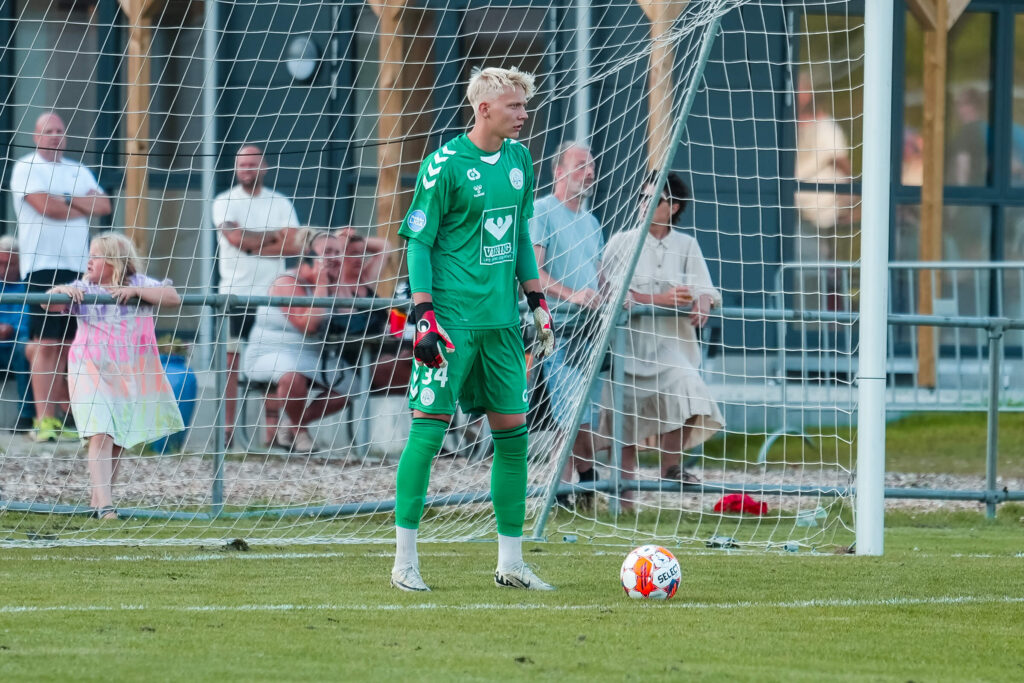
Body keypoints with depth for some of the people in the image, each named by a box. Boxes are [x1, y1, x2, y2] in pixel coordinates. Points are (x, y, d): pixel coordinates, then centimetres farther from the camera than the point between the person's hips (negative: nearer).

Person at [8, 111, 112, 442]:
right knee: (46, 343, -12)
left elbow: (104, 205, 7)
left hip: (78, 266, 6)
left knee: (66, 345, 4)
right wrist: (84, 207, 0)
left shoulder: (78, 172, 19)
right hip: (43, 265, -6)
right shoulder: (27, 168, -1)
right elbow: (45, 205, -14)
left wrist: (67, 199, -7)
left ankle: (58, 417, 6)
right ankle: (44, 420, -14)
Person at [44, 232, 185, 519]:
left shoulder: (140, 284, 1)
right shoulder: (83, 289, 3)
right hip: (93, 371, -2)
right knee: (101, 435, -16)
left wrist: (135, 291, -19)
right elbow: (48, 304, 2)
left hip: (132, 374, 2)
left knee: (119, 441, 7)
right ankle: (104, 504, -22)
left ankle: (100, 499, 19)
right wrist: (61, 290, -20)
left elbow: (172, 298, -10)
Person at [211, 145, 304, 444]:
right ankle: (227, 426, -5)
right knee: (230, 359, -5)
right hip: (234, 292, -2)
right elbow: (235, 238, -13)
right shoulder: (225, 202, 4)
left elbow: (294, 244, -3)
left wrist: (252, 245, -12)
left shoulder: (280, 204, 10)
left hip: (272, 293, 2)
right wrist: (274, 236, -7)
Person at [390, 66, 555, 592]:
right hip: (452, 318, -7)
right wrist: (423, 314, -15)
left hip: (501, 320, 7)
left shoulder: (518, 160, 11)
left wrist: (538, 302, 18)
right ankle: (404, 560, -4)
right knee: (429, 426, -9)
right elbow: (417, 242, -8)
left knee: (513, 430, 6)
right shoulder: (445, 165, -9)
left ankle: (510, 562, 13)